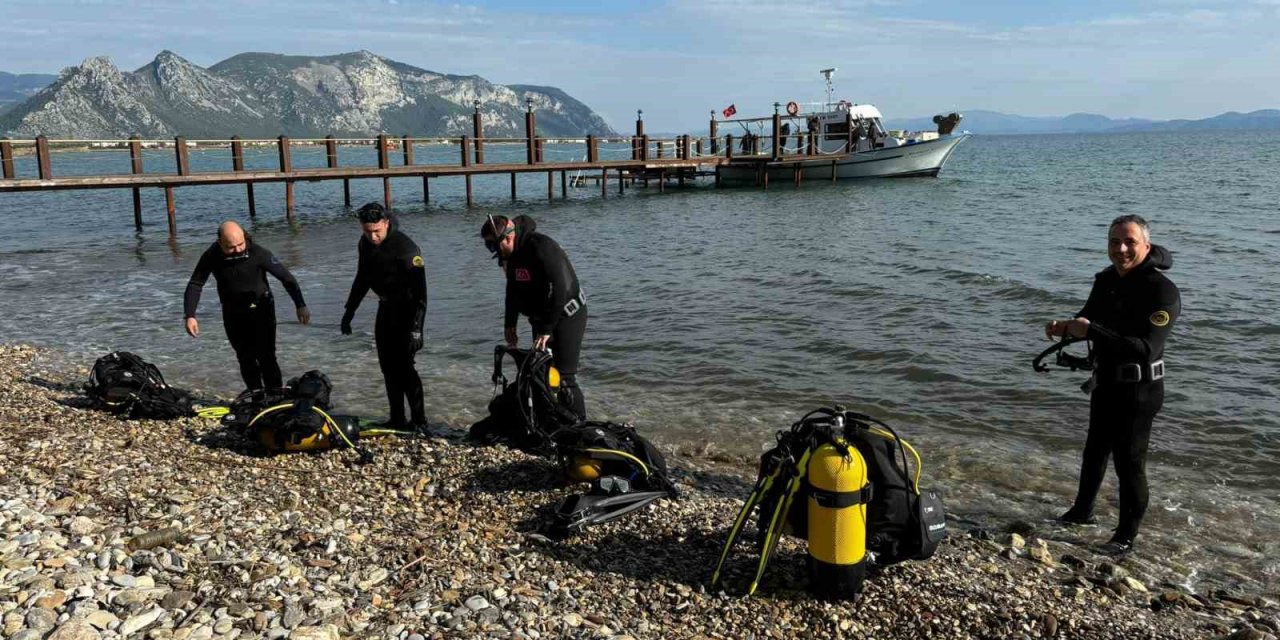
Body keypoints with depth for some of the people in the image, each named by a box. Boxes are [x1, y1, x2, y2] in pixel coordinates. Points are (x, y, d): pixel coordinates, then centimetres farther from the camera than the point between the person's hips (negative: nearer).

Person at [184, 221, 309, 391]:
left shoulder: (257, 252, -22)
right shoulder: (212, 256, -15)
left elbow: (286, 277, -18)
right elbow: (195, 284, -9)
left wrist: (300, 305, -22)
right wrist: (189, 315, -20)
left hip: (261, 309, -3)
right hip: (233, 313, 3)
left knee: (266, 356, -11)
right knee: (245, 358, 9)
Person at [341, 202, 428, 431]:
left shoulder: (405, 247, -23)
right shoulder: (366, 244, 1)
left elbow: (419, 290, -24)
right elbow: (362, 279, 17)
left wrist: (416, 328, -29)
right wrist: (349, 311, 18)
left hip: (407, 311, -8)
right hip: (386, 308, 8)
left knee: (403, 365, -12)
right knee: (388, 365, 10)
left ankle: (419, 422, -3)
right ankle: (397, 419, 20)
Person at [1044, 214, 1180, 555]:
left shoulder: (1162, 291, -22)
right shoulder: (1106, 280, 2)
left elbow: (1145, 348, -31)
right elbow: (1089, 317, 18)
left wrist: (1091, 330, -32)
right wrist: (1065, 327, -6)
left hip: (1138, 391, -8)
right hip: (1105, 383, 8)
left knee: (1129, 460, 0)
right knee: (1095, 450, 23)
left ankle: (1126, 536, 15)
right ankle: (1082, 511, 42)